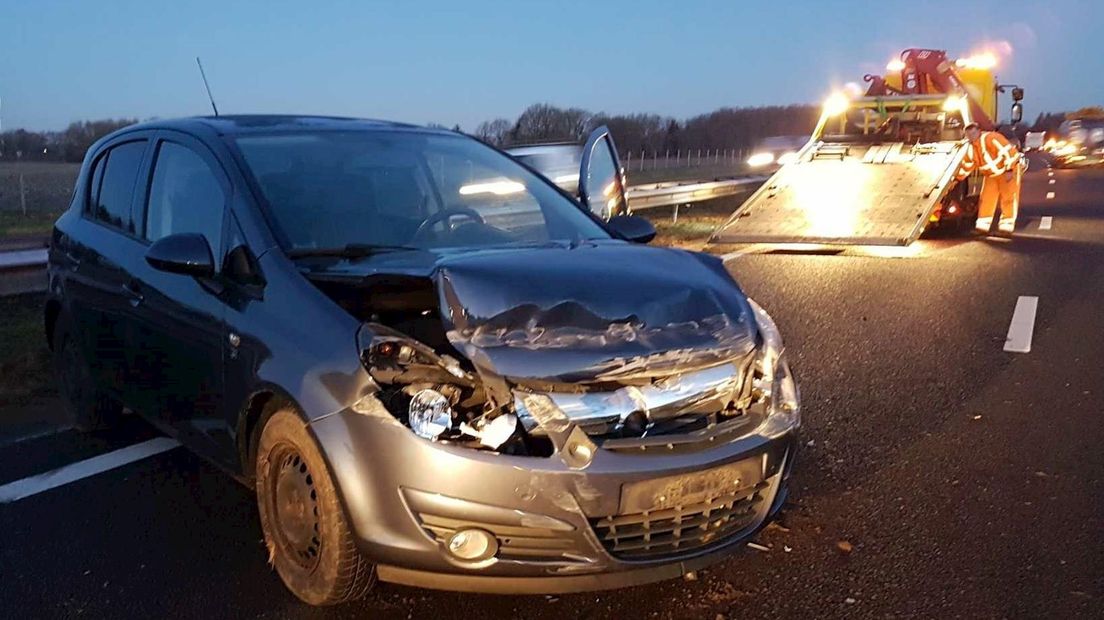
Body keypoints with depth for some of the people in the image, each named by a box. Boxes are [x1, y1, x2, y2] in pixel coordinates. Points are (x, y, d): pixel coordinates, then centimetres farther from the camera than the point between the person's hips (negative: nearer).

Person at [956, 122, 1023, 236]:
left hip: (1009, 171, -7)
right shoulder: (971, 149, 2)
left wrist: (1009, 170, -27)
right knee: (986, 199, 2)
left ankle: (1006, 227, -8)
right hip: (991, 175, 8)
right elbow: (967, 166, 15)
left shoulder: (991, 138, -23)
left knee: (1008, 198, -9)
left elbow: (1008, 151, -26)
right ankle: (983, 226, 6)